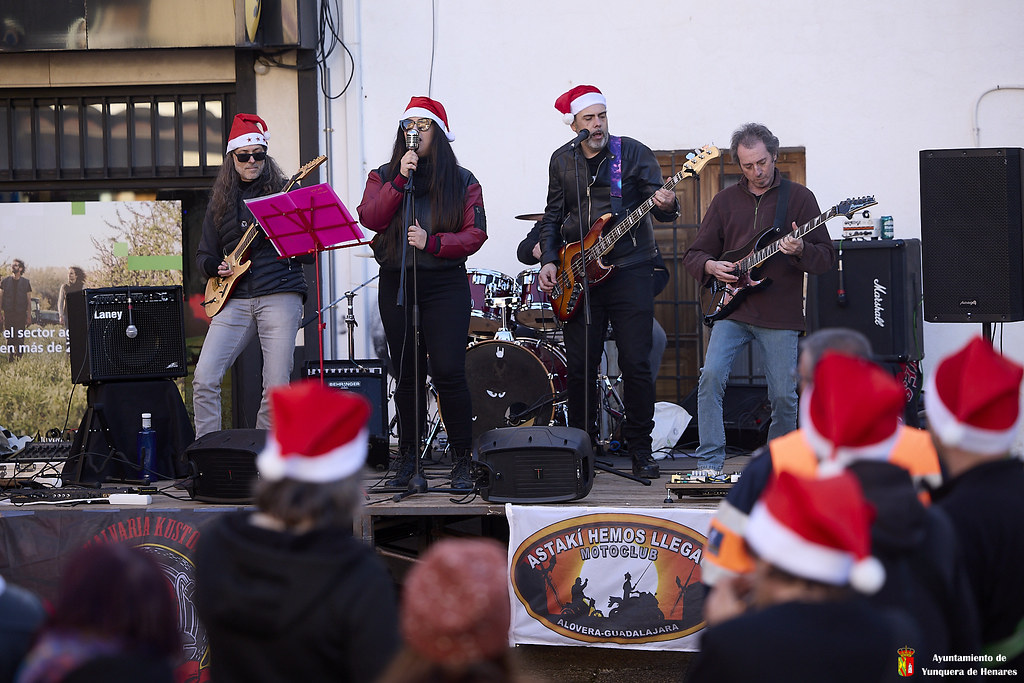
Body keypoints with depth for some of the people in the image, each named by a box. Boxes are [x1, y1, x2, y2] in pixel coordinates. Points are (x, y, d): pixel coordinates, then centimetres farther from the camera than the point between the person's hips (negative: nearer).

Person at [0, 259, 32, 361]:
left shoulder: (26, 282, 6)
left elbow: (29, 301, 6)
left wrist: (29, 316, 0)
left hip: (21, 314, -1)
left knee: (20, 340, -4)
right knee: (9, 339, 0)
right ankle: (10, 360, 5)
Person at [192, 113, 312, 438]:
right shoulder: (220, 202, 17)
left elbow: (309, 252, 6)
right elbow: (203, 255, 22)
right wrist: (217, 267, 1)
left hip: (279, 295, -2)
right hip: (234, 300, 3)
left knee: (276, 387, -8)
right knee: (204, 379, -11)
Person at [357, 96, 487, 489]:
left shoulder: (462, 181, 5)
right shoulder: (383, 177, 10)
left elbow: (475, 234, -2)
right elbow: (369, 219, -7)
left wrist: (431, 242, -15)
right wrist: (401, 180, -14)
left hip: (446, 284, -2)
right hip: (395, 284, 2)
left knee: (448, 372, -11)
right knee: (406, 374, 7)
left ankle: (462, 461, -2)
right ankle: (408, 457, 16)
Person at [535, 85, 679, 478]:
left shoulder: (633, 153, -1)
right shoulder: (562, 161, 9)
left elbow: (658, 204, -8)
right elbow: (552, 216, 16)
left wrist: (666, 206, -32)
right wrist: (549, 261, 3)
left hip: (630, 270, -3)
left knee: (636, 363, -5)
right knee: (580, 366, 4)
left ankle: (640, 449, 5)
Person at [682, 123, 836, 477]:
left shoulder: (798, 197, 3)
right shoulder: (725, 200, 11)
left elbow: (827, 256, 0)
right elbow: (693, 253, 16)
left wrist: (801, 251, -21)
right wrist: (710, 265, -7)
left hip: (780, 316, -2)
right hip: (732, 311, 2)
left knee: (784, 396, 0)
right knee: (711, 376, -16)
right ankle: (710, 463, -11)